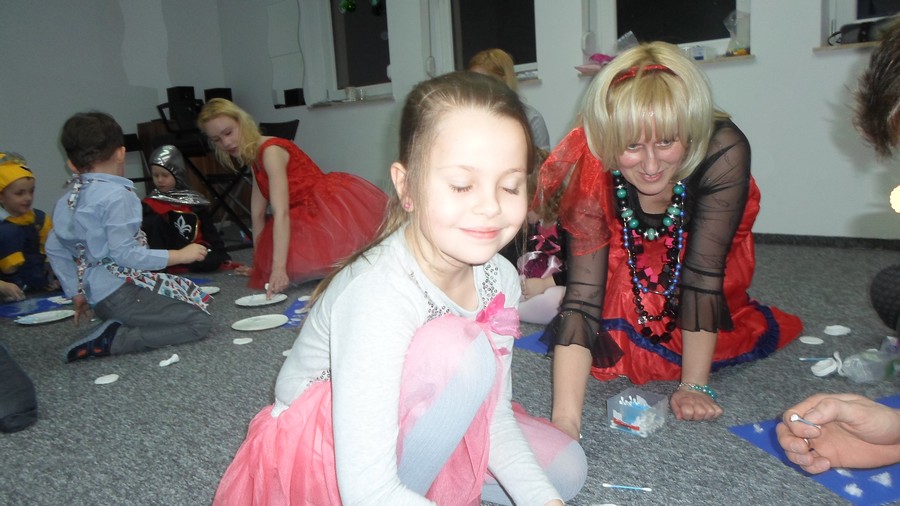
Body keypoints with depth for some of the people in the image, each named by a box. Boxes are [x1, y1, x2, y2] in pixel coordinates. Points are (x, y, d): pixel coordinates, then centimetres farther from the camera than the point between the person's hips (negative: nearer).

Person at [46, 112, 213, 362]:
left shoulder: (67, 201, 11)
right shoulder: (116, 195, -16)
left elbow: (54, 249, 18)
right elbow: (125, 254, -21)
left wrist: (76, 294, 24)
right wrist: (180, 255, -13)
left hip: (98, 295, 10)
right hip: (122, 292, -10)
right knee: (200, 321, -8)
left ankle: (115, 327, 6)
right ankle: (113, 341, -12)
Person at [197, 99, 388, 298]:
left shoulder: (271, 150, -17)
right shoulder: (254, 158, 12)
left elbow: (281, 213, -27)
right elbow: (257, 214, 13)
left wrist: (279, 268, -34)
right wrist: (259, 264, 12)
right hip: (311, 217, 9)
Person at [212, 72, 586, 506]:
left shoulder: (498, 277, -13)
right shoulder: (378, 295, -35)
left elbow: (495, 417, -6)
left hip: (401, 432, 7)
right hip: (312, 457, -7)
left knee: (564, 468, 1)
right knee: (458, 349, -31)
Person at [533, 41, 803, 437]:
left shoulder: (723, 152, -37)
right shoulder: (591, 172, -36)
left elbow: (703, 272, -31)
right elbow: (583, 296, -40)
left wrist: (694, 386, -30)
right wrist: (565, 420, -47)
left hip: (699, 249, 1)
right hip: (625, 256, 0)